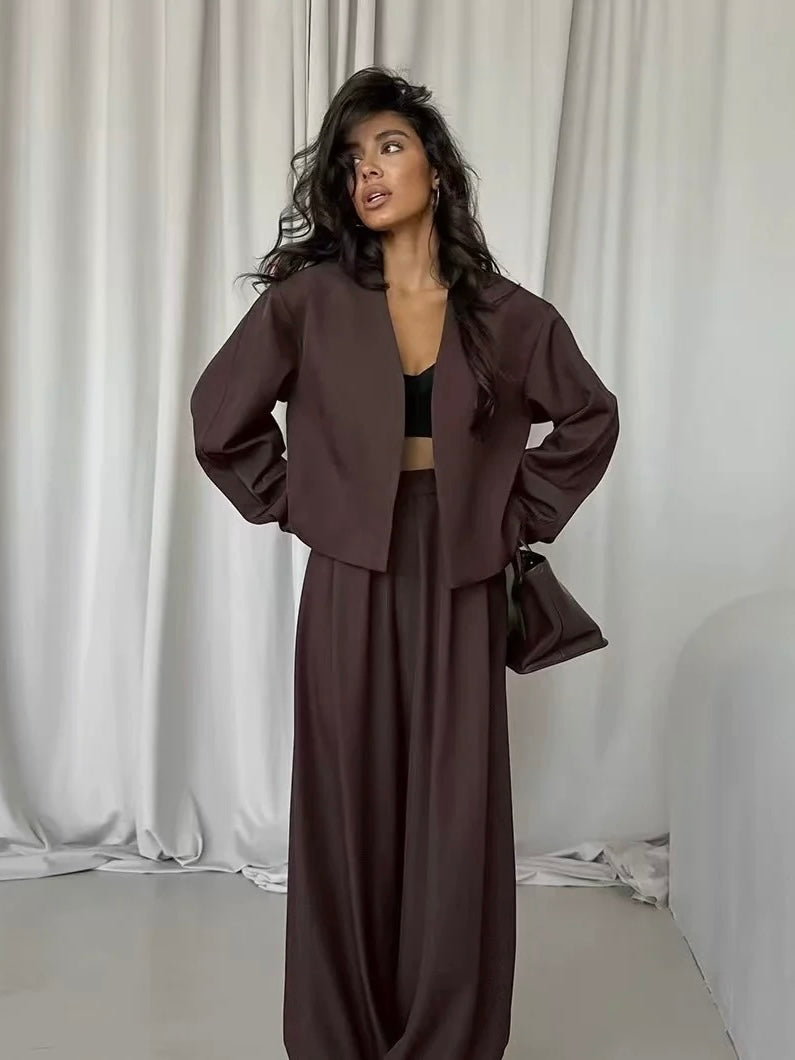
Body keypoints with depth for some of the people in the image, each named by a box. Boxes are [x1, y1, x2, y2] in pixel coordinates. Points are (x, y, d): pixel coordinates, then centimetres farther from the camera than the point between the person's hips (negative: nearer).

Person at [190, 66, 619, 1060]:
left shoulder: (504, 312, 1)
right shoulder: (309, 297, -3)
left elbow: (590, 417, 13)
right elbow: (220, 415, 4)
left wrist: (523, 511, 6)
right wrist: (291, 505, 2)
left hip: (460, 586, 1)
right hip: (352, 582, -1)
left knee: (456, 818, 3)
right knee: (350, 810, 6)